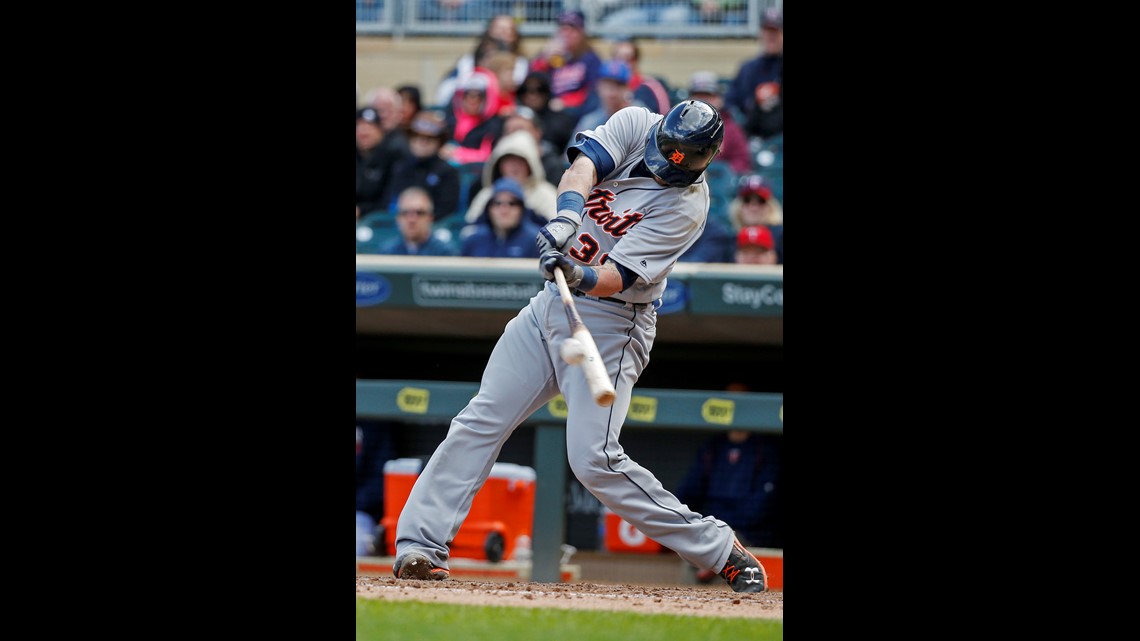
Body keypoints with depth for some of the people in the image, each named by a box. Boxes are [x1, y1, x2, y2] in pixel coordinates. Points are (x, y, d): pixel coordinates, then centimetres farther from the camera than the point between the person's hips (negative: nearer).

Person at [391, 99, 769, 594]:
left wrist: (579, 275, -46)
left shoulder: (688, 204, -18)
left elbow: (618, 278, -26)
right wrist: (567, 216, -39)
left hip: (609, 325, -6)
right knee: (480, 422, -1)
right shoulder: (636, 125, -3)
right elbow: (583, 167, -20)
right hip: (550, 307, 6)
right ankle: (420, 543, 1)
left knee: (595, 460, -14)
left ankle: (722, 551, -6)